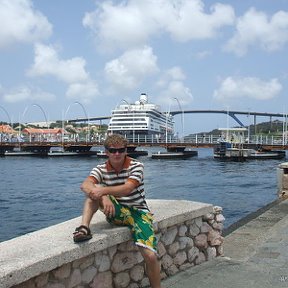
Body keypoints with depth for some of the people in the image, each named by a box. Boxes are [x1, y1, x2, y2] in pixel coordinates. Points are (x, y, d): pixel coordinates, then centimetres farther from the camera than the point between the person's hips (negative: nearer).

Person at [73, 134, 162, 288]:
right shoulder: (101, 169, -2)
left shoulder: (136, 166, -9)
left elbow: (127, 189, -25)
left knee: (150, 256, -20)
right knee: (94, 192, -21)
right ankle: (84, 228, -30)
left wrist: (103, 190, -39)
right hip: (116, 212, 3)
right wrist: (104, 198, -40)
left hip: (138, 212, -2)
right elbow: (85, 185, -22)